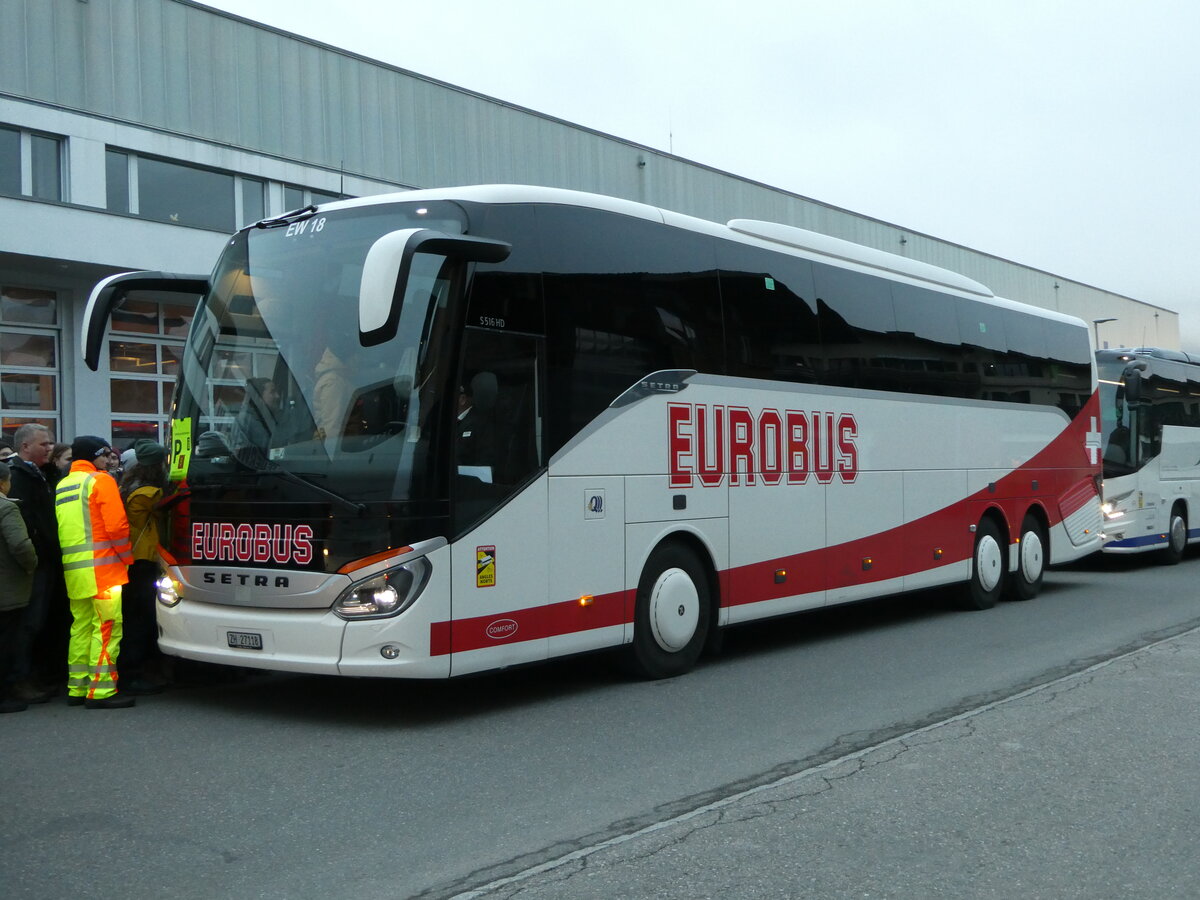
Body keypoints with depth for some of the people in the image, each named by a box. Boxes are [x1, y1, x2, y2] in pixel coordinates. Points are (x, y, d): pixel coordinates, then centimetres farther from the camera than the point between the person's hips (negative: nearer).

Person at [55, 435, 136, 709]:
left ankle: (77, 688, 16)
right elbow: (116, 525, -14)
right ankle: (101, 690, -8)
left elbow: (60, 528, 18)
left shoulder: (62, 486, 16)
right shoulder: (101, 481, -7)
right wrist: (126, 557, -2)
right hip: (102, 566, -8)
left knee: (81, 627, 13)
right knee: (106, 627, -6)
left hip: (72, 568, 8)